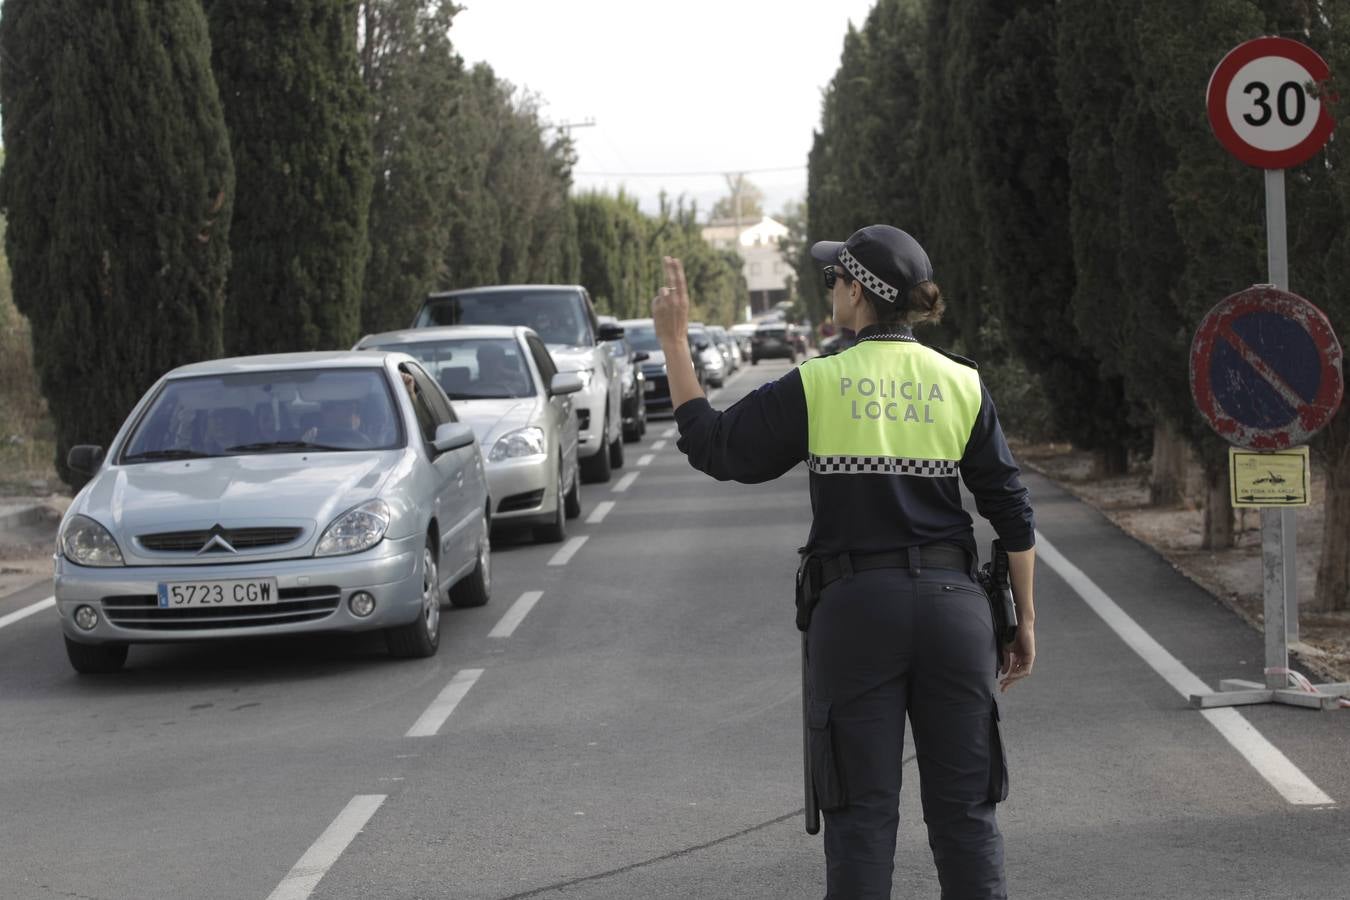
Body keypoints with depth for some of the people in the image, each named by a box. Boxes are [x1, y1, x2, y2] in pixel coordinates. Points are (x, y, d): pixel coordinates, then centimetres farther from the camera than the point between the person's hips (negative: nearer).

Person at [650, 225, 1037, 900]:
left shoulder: (815, 386, -5)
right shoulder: (962, 384, 3)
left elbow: (711, 445, 3)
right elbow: (1012, 515, 4)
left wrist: (673, 340, 10)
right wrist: (1024, 621, 13)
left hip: (854, 611, -2)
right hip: (952, 604, 2)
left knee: (862, 815, 4)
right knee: (965, 812, 8)